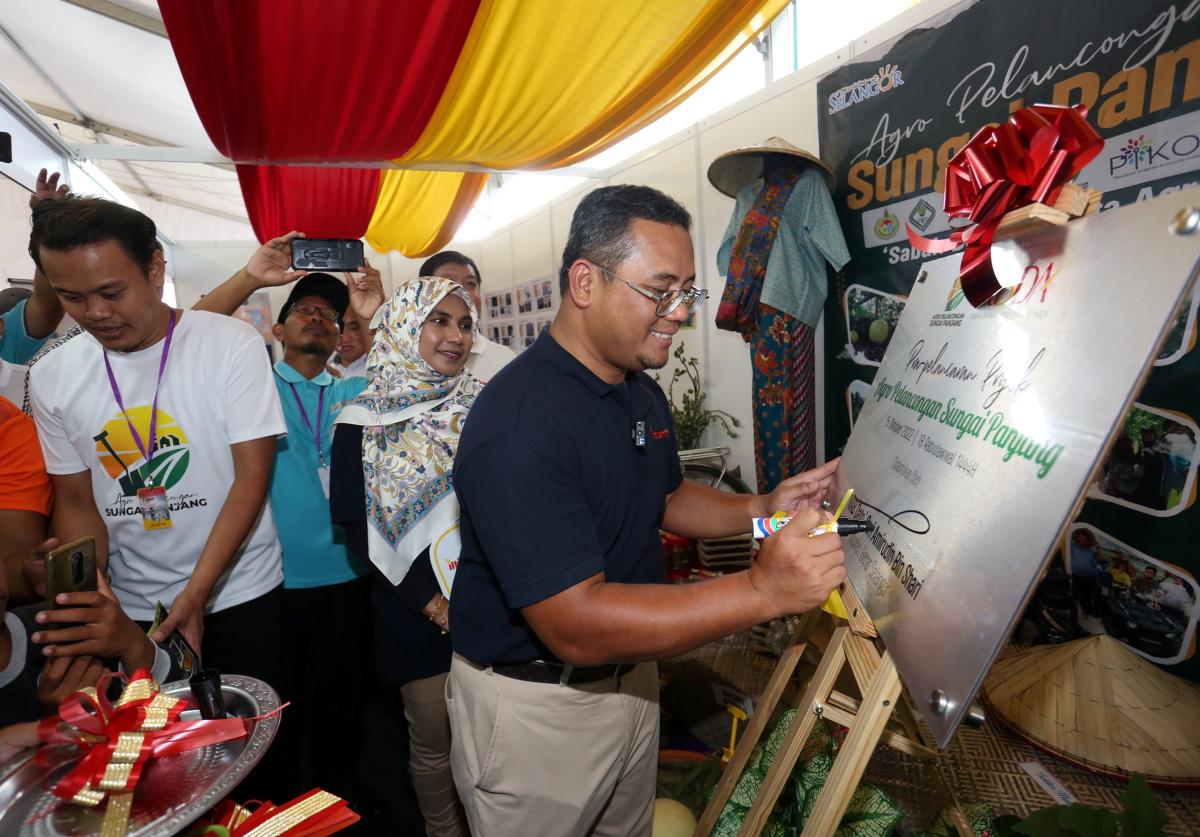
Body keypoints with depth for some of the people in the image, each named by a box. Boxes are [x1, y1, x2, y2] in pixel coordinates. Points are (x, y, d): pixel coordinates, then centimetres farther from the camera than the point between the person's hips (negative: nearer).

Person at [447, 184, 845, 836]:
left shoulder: (642, 392, 2)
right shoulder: (519, 422, -30)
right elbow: (576, 627, -33)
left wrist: (762, 509, -3)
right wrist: (762, 590, -37)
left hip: (630, 677, 8)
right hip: (534, 706, -8)